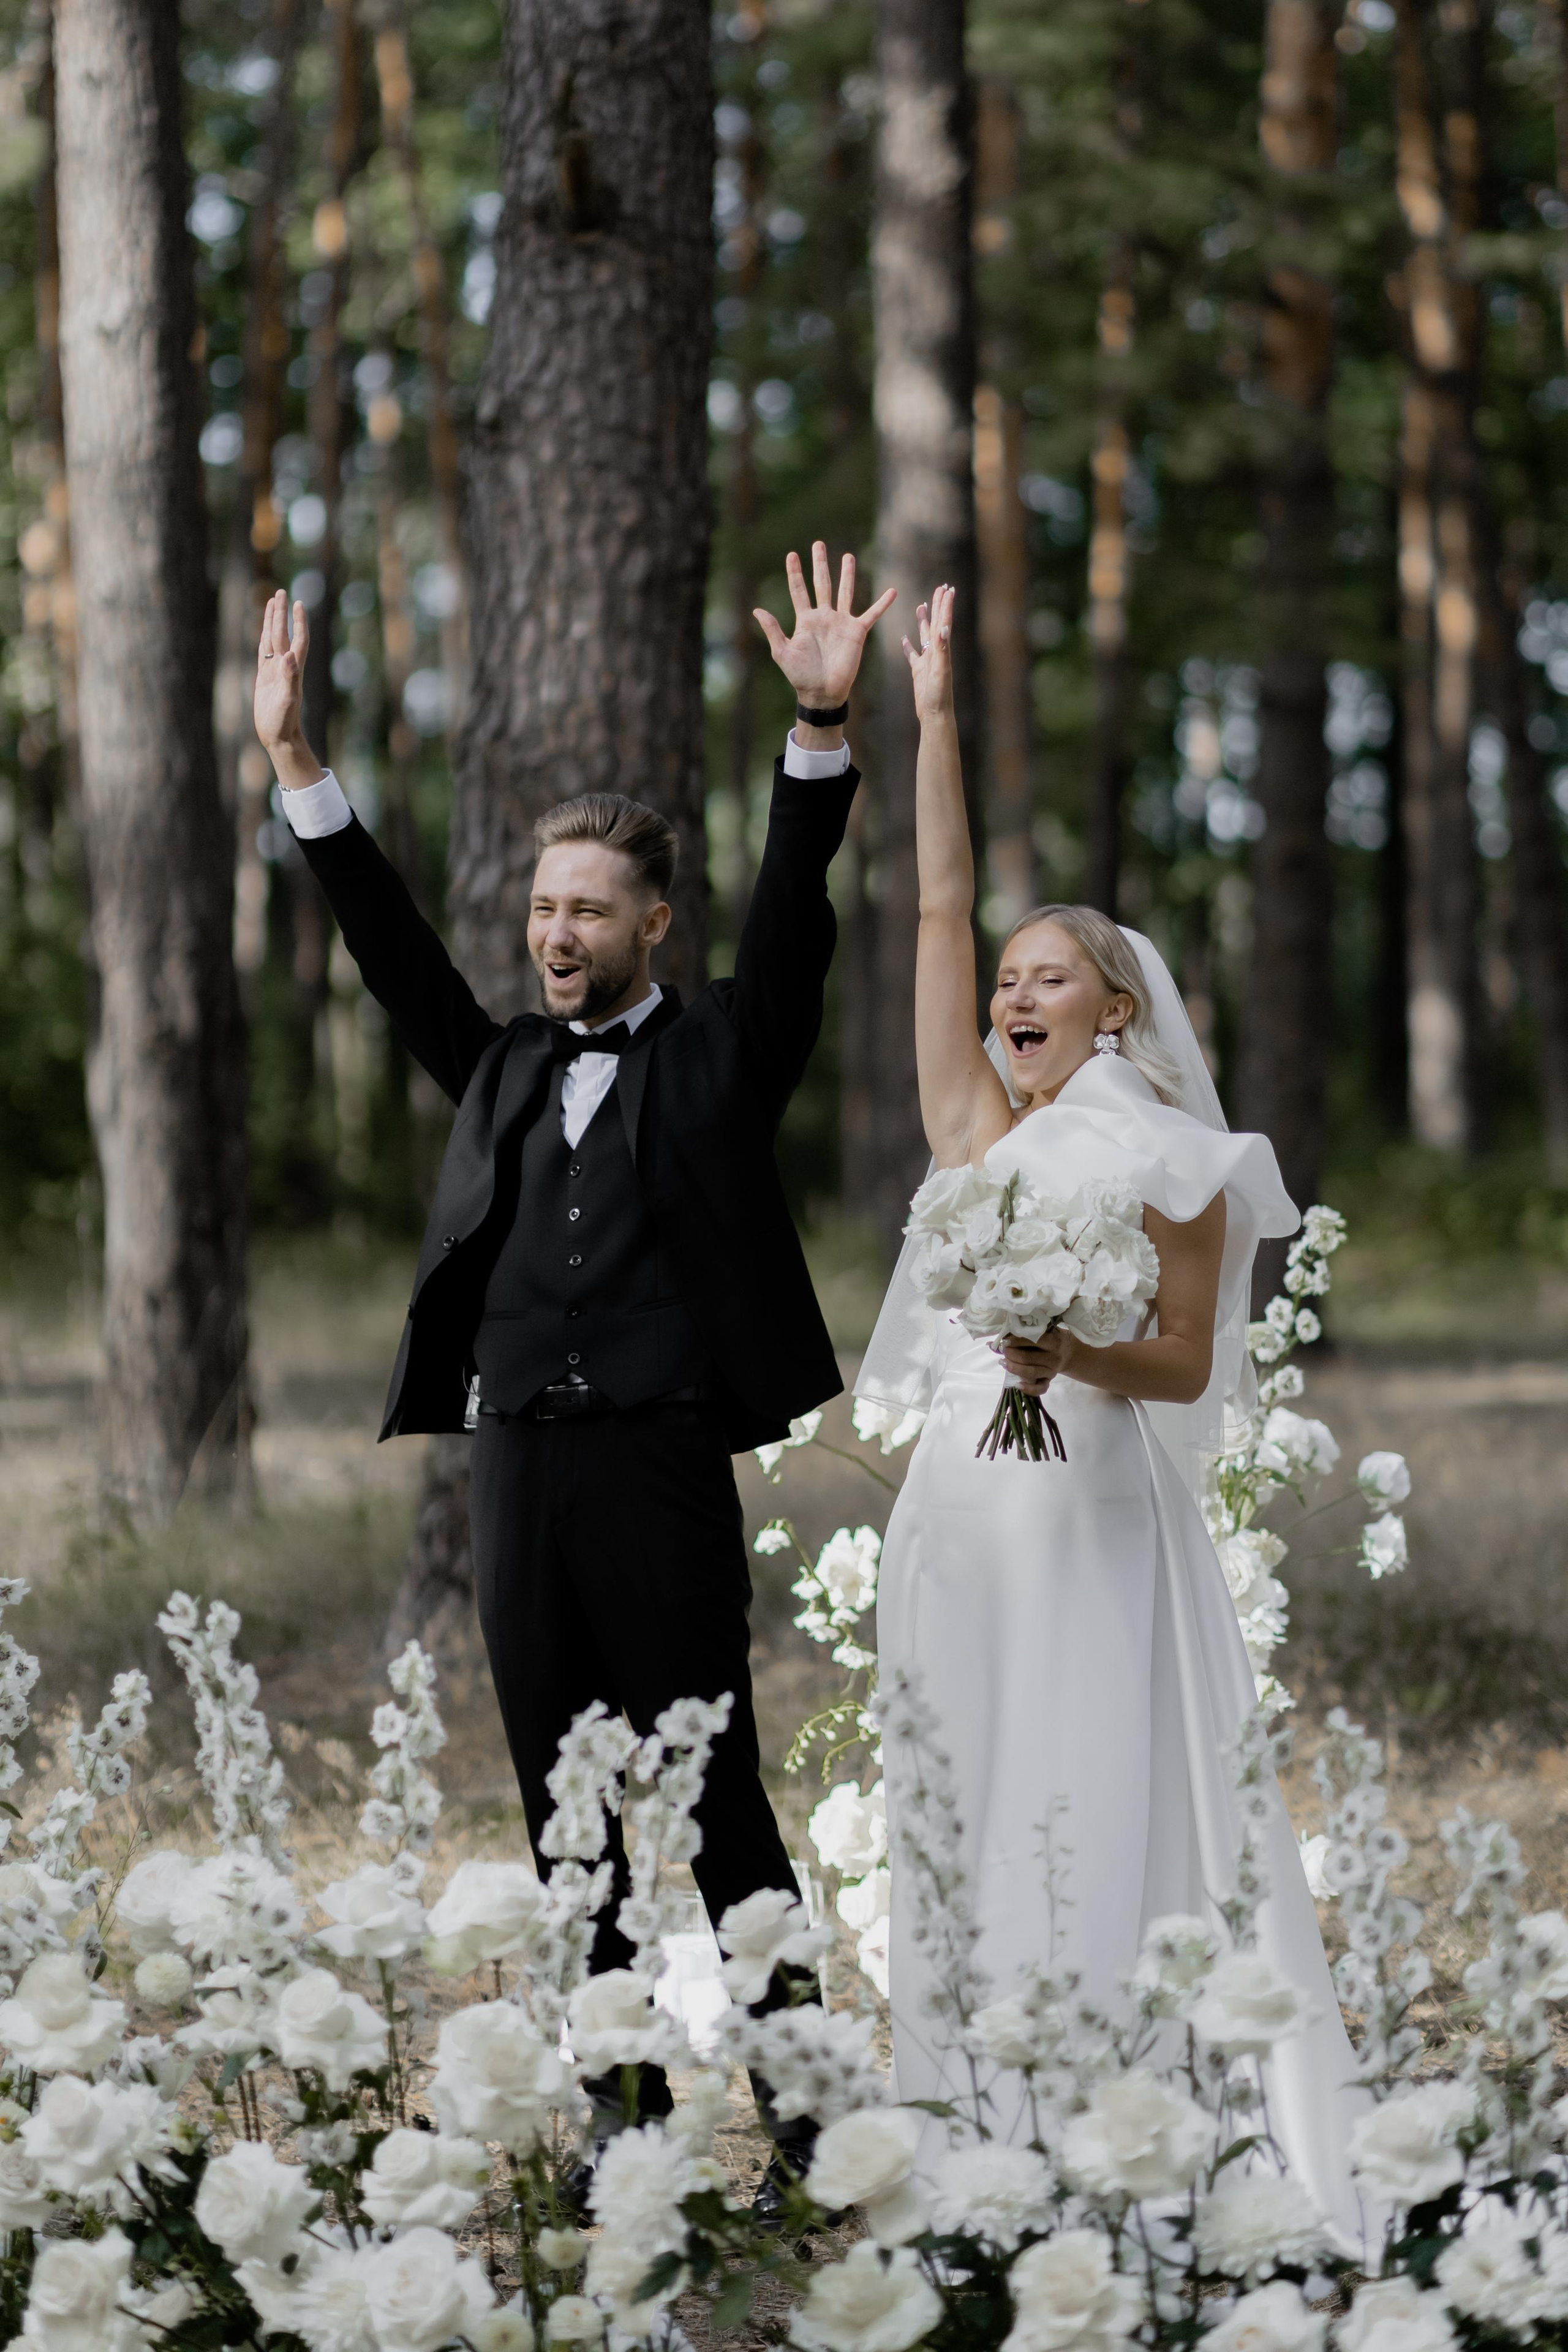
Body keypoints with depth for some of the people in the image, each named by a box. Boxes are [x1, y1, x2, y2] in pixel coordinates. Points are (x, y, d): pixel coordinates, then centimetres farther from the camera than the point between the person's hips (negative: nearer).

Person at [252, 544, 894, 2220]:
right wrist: (296, 763, 8)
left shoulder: (720, 1057, 6)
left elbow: (791, 919, -6)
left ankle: (799, 2117, 1)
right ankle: (625, 2115, 13)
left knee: (719, 1805, -5)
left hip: (661, 1467, -5)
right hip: (514, 1467, 5)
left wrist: (821, 728, -19)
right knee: (570, 1822, 7)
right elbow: (390, 948, 15)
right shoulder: (501, 1070, 18)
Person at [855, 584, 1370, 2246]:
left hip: (1101, 1516, -5)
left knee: (1104, 1833, -8)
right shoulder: (978, 1130, 12)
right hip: (961, 1512, 5)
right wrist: (936, 720, 8)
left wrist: (1073, 1353, -22)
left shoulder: (1170, 1164, 2)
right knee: (966, 1829, 4)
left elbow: (1186, 1363, -2)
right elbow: (940, 909, 10)